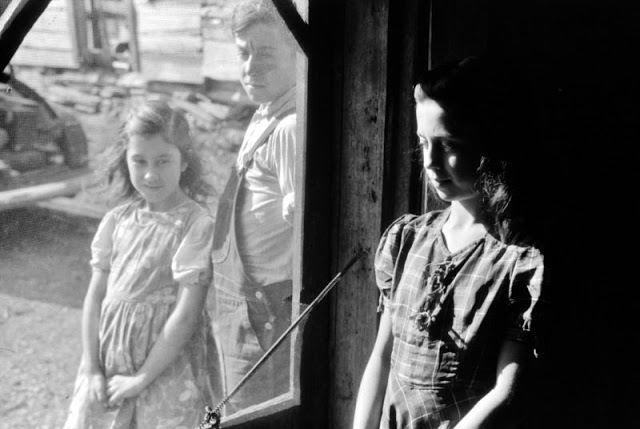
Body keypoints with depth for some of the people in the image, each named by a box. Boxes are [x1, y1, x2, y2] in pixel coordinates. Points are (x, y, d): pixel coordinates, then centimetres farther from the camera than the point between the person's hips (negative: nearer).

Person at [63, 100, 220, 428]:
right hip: (109, 364, 4)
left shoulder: (196, 224, -13)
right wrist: (92, 369, 0)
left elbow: (186, 314, -15)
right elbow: (95, 296, 6)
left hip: (166, 364, -4)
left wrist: (142, 377, -11)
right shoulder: (117, 220, 3)